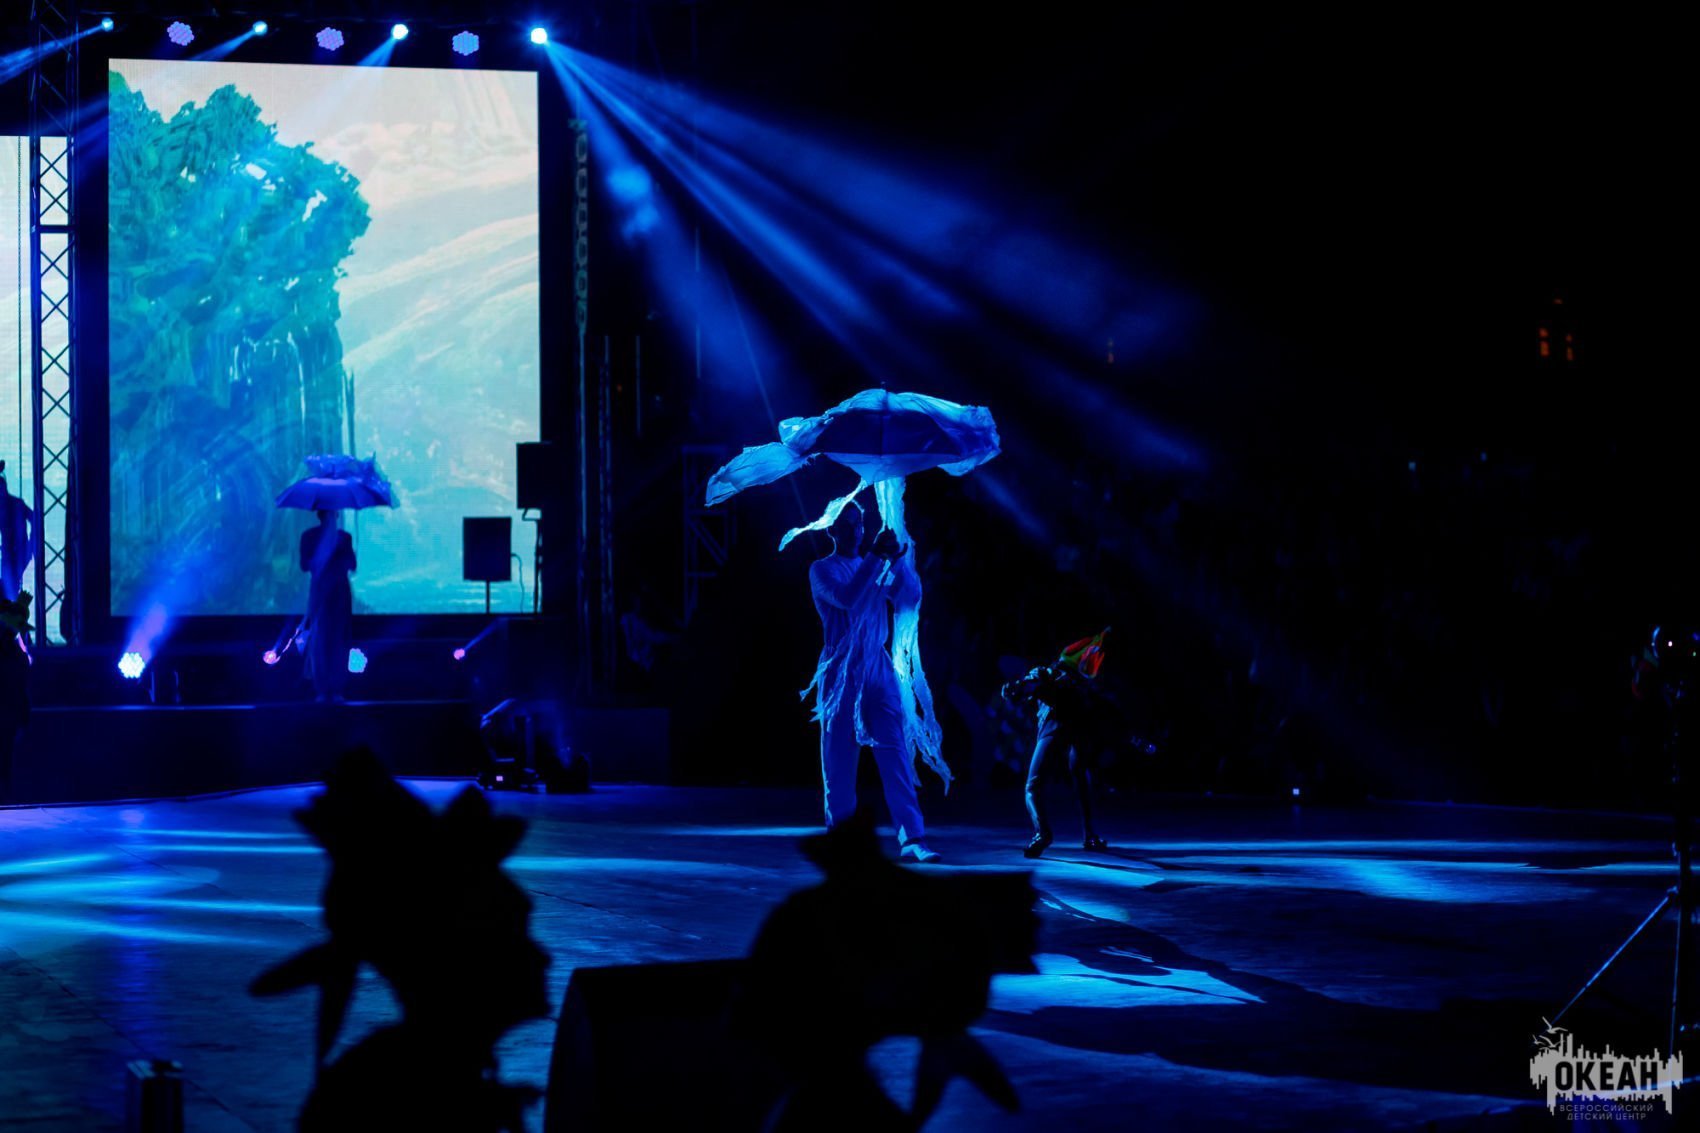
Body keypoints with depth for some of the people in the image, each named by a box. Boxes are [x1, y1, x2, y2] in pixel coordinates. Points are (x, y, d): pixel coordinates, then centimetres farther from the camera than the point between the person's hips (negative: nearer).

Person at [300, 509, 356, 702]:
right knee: (319, 641, -6)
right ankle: (321, 690, -3)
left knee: (339, 641, 1)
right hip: (319, 593, -2)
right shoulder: (309, 536, 3)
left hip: (340, 593, 2)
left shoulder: (344, 537, 10)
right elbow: (305, 565, -4)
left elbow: (352, 566, 3)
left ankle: (336, 689, 4)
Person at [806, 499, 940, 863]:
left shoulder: (875, 569, 16)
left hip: (878, 672, 3)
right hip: (840, 675, -3)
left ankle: (912, 839, -15)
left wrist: (898, 559, -14)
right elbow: (847, 599, -18)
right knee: (839, 762, -2)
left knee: (896, 755, -8)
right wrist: (876, 557, -19)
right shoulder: (822, 570, 1)